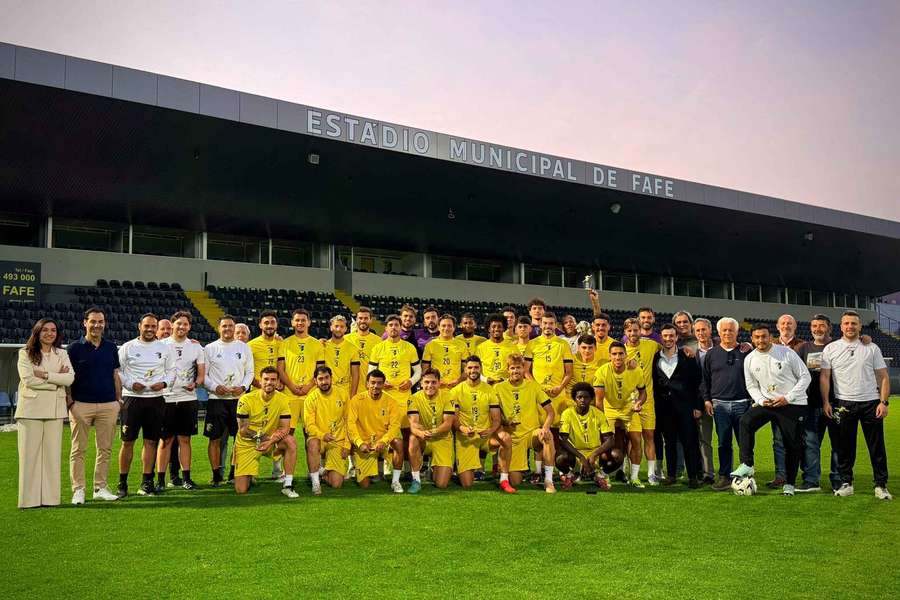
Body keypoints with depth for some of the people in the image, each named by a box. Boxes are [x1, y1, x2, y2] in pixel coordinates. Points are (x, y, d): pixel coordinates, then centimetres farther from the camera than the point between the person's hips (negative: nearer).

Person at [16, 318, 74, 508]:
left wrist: (45, 375, -11)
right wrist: (56, 380, -7)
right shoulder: (25, 353, 4)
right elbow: (28, 379, -9)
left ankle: (50, 497, 7)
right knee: (30, 453, -2)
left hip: (55, 409, 3)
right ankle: (29, 499, 4)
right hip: (31, 408, -3)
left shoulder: (62, 354, 13)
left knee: (52, 453, 2)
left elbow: (70, 378, -2)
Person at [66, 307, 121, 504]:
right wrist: (69, 402, -7)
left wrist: (119, 400, 9)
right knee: (78, 449, 1)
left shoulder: (111, 348, 11)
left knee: (105, 449, 6)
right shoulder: (74, 348, 1)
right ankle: (78, 490, 8)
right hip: (81, 405, -3)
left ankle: (101, 488, 15)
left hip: (108, 405, 3)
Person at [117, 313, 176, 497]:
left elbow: (171, 371, 12)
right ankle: (122, 483, 9)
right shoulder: (127, 347, 2)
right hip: (132, 398, -2)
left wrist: (164, 383, -6)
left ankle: (146, 482, 13)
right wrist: (130, 384, -12)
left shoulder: (165, 348, 9)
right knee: (128, 441, 0)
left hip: (156, 399, 2)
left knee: (151, 441, 5)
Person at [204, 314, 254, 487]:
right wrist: (215, 387, -13)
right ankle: (216, 476, 8)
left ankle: (234, 473, 17)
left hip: (239, 398, 2)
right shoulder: (210, 348, 3)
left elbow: (250, 372, 10)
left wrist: (243, 387, -7)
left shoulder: (244, 347, 8)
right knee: (215, 438, -1)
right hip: (216, 399, -2)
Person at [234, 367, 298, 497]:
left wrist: (270, 441, -31)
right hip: (247, 444, -1)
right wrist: (268, 436, -26)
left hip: (271, 442, 1)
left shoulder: (283, 400, -9)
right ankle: (249, 477, 30)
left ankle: (287, 485, -22)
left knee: (291, 441, -31)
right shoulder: (246, 400, -14)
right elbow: (243, 430, -14)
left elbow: (285, 428, -12)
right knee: (241, 490, -8)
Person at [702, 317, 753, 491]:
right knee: (724, 443, 4)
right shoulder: (711, 354, 10)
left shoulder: (745, 353, 7)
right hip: (720, 404, 1)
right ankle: (724, 476, 11)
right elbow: (705, 379, 12)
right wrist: (706, 399, 4)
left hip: (742, 403, -1)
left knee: (745, 442, 0)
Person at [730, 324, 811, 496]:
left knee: (793, 445, 2)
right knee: (746, 421, -22)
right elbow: (751, 385, 11)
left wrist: (788, 398, -13)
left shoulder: (786, 352, -9)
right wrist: (761, 400, -9)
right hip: (768, 403, 3)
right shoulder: (750, 359, 2)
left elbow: (805, 376, -5)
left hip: (794, 404, -2)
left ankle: (789, 484, 17)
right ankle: (747, 465, -17)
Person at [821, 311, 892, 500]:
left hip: (871, 403, 0)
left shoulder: (872, 348, 7)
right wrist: (825, 402, -4)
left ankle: (881, 486, 10)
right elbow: (824, 377, 4)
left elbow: (883, 377, 6)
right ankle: (846, 483, 14)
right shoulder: (831, 349, 5)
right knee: (845, 446, 5)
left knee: (877, 447, 2)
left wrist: (883, 401, -4)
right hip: (843, 404, 0)